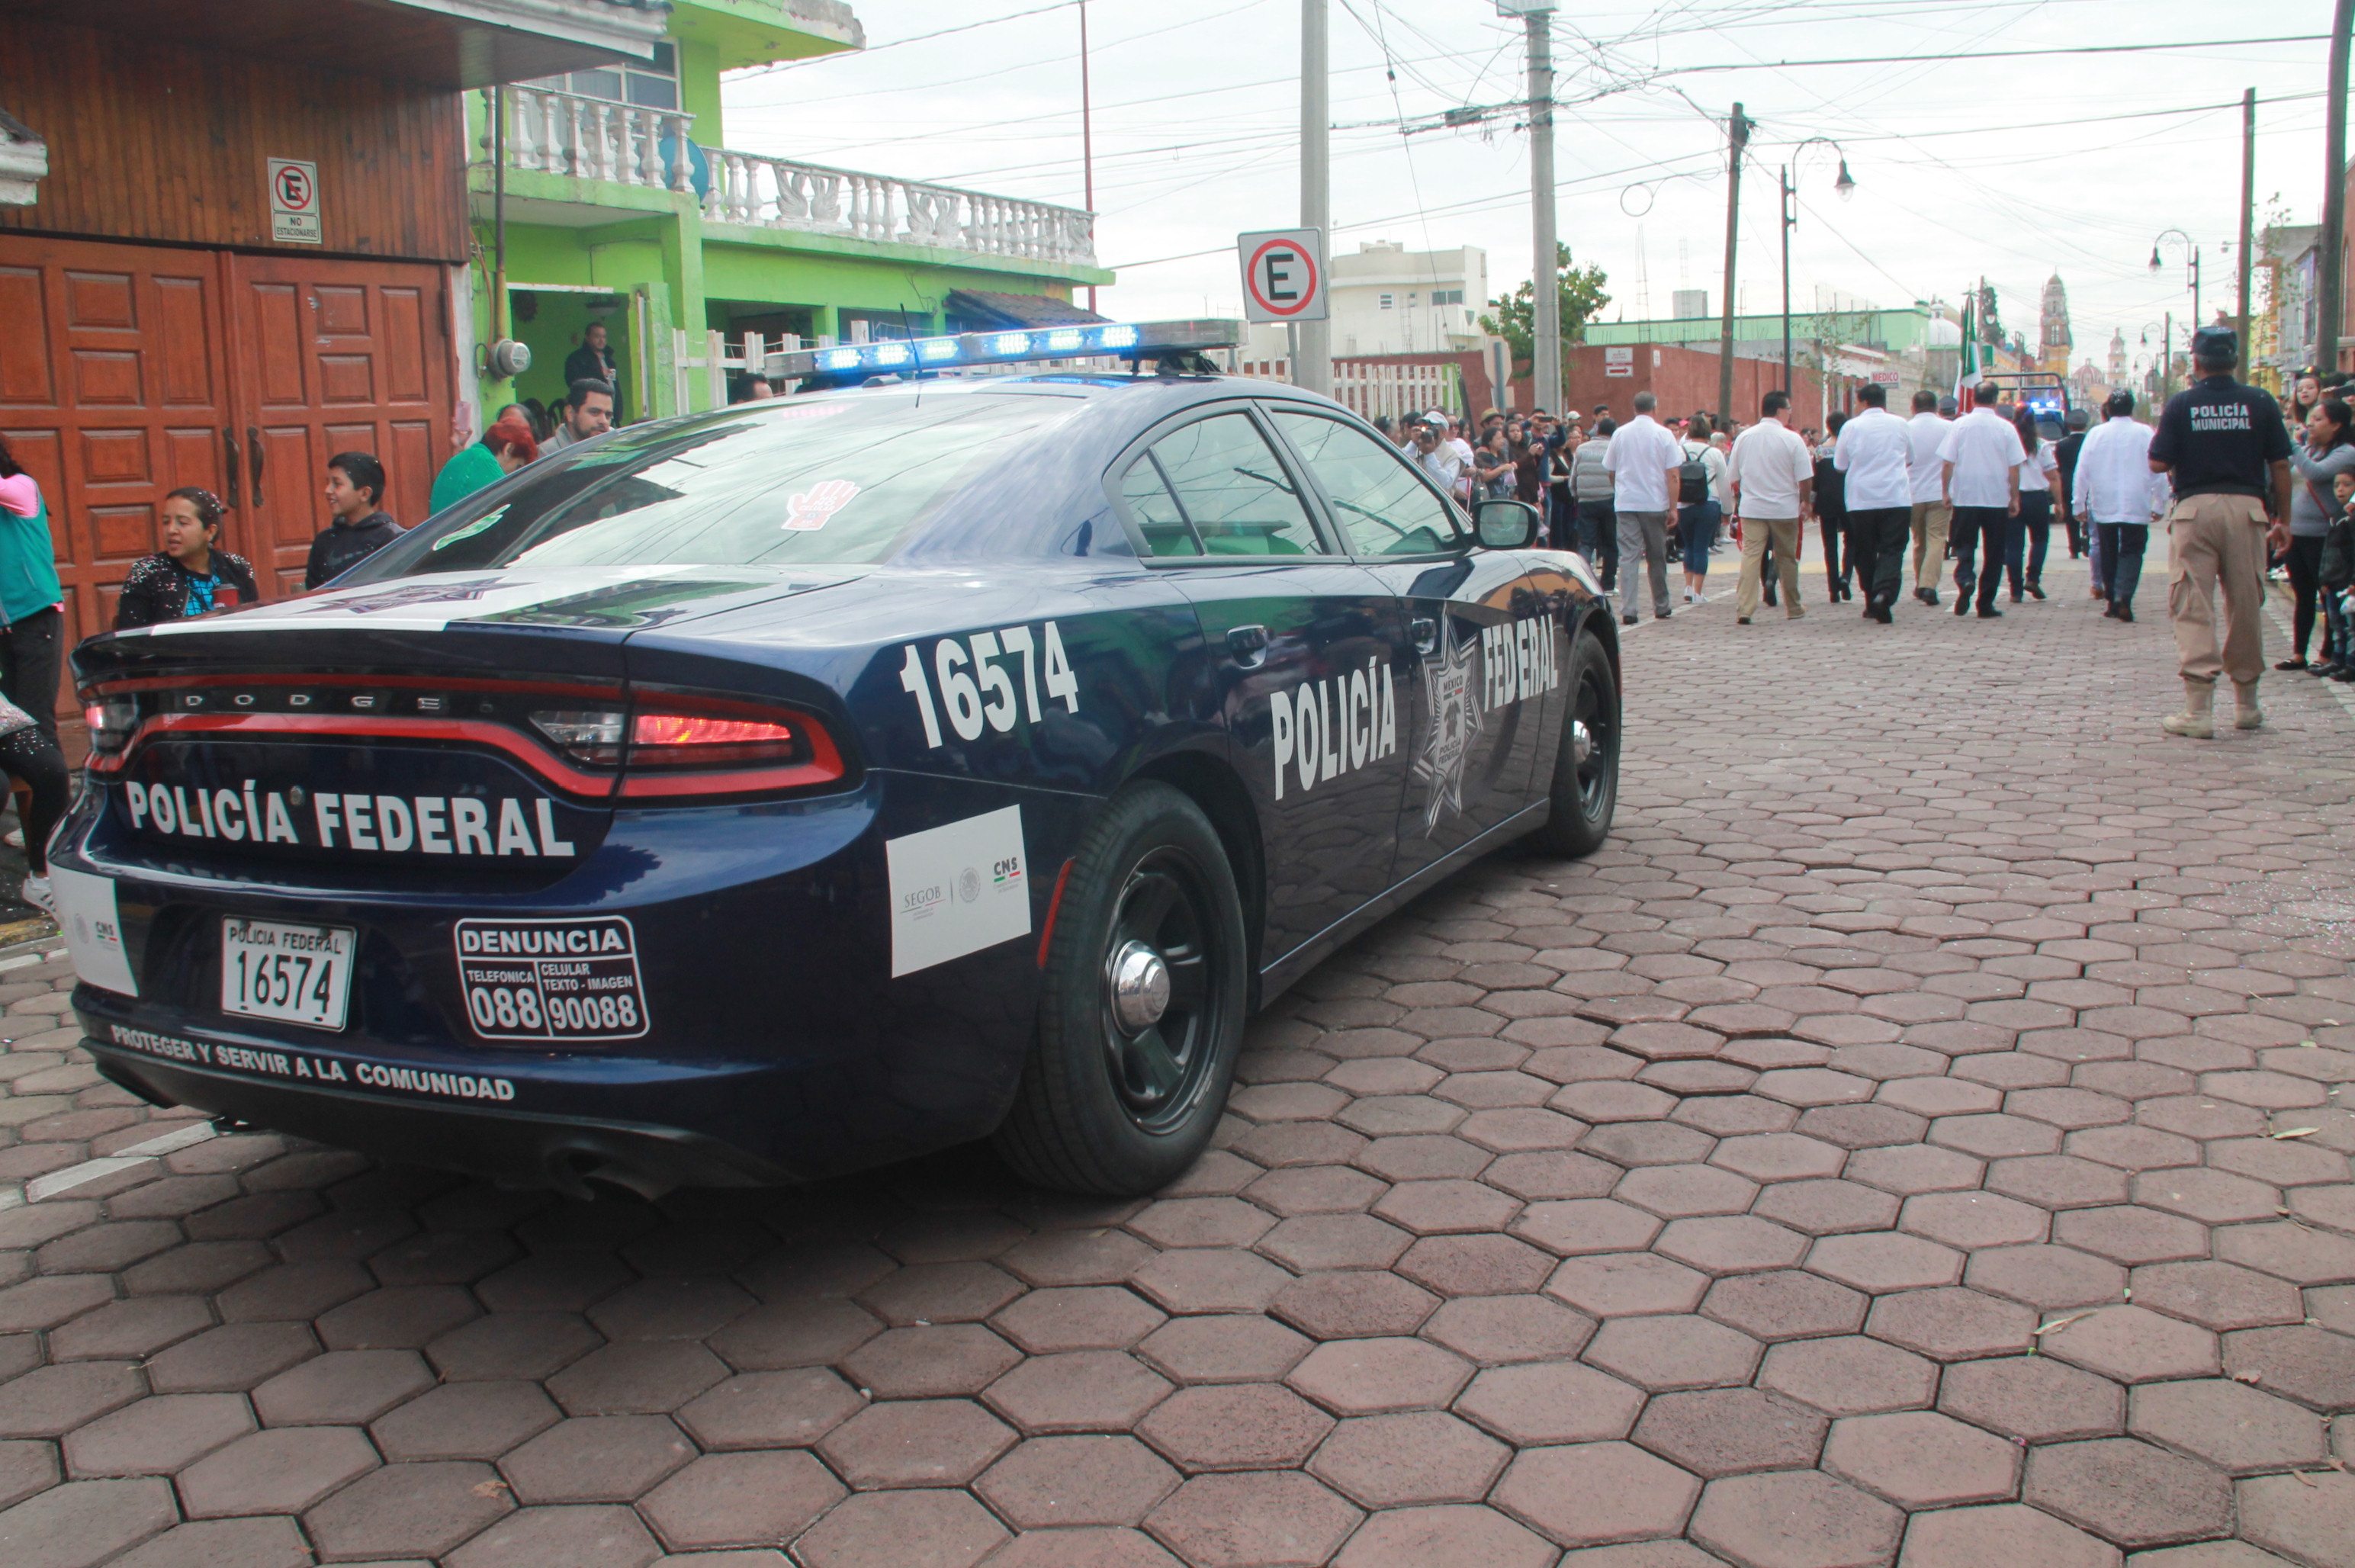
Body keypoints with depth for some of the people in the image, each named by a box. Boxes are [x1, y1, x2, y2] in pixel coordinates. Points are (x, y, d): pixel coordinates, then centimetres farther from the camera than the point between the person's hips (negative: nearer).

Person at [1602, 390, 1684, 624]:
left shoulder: (1620, 434, 4)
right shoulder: (1663, 435, -3)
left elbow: (1610, 471, 12)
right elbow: (1672, 475, -7)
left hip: (1625, 502, 1)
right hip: (1655, 503, -1)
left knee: (1628, 556, -3)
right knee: (1657, 557, 12)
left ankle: (1627, 610, -14)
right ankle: (1661, 607, 23)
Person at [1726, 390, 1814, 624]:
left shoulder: (1743, 437, 3)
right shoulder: (1792, 439, -8)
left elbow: (1732, 478, 8)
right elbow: (1805, 478, -8)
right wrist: (1805, 502, 7)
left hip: (1751, 508, 2)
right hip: (1785, 508, -2)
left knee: (1751, 555, -4)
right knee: (1787, 558, 11)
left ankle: (1744, 609, -17)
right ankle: (1793, 609, 23)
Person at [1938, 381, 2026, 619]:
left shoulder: (1959, 425, -4)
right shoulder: (2006, 428, -4)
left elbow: (1947, 463, -3)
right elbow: (2014, 468, -1)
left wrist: (1945, 491, 8)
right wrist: (2015, 498, 8)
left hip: (1965, 498, 0)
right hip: (1997, 499, 0)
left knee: (1964, 546, 10)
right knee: (1994, 553, 8)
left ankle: (1964, 580, -20)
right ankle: (1986, 605, 9)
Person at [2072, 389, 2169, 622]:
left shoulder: (2096, 434, -2)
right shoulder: (2145, 433, -4)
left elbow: (2082, 472, 0)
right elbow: (2159, 471, -1)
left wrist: (2078, 504, 8)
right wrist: (2159, 504, 8)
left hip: (2104, 507, 1)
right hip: (2137, 507, -1)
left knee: (2108, 553, 12)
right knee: (2132, 551, 1)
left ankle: (2112, 602, 15)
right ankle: (2123, 598, -19)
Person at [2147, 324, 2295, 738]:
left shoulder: (2181, 404, -2)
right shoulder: (2261, 403, 3)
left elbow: (2158, 463, -4)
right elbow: (2280, 466, 3)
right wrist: (2283, 519, 11)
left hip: (2195, 507, -2)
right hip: (2246, 507, 2)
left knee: (2193, 609, -2)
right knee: (2246, 607, 13)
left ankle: (2198, 710, -10)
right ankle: (2246, 704, 24)